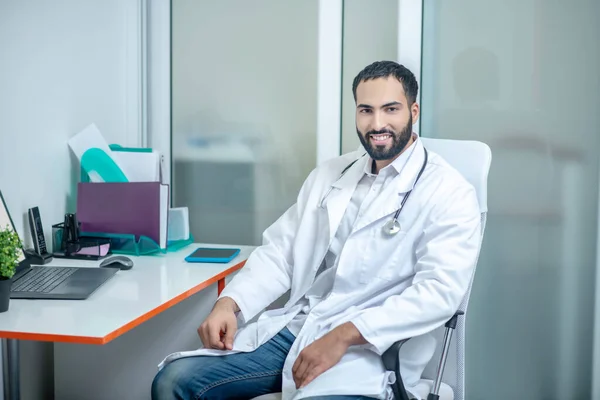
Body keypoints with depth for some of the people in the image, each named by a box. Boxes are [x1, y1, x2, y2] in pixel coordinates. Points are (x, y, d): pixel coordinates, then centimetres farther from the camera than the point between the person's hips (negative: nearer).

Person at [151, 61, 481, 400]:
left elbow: (439, 291, -16)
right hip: (292, 327, 6)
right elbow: (280, 252, 14)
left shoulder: (449, 193, -4)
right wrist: (229, 303, -4)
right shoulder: (329, 174, 16)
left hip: (368, 348, -6)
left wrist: (344, 335, -24)